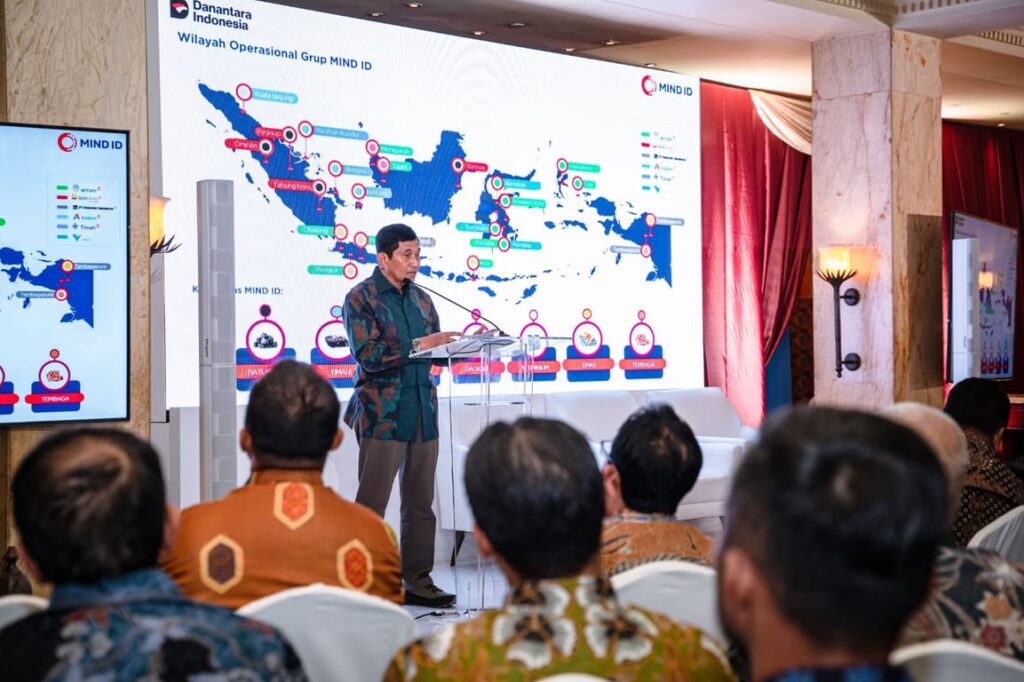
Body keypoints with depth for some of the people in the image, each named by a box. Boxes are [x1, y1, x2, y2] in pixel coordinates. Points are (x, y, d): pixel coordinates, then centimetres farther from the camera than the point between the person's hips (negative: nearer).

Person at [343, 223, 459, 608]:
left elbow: (434, 352, 16)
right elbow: (367, 355, -15)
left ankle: (417, 581, 16)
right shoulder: (361, 298, -4)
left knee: (420, 503, 9)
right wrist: (418, 345, -21)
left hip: (423, 411, 6)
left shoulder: (420, 298, 15)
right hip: (382, 414, -6)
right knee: (371, 505, -3)